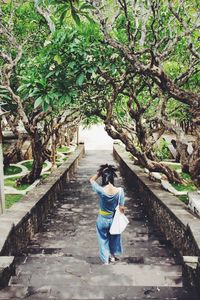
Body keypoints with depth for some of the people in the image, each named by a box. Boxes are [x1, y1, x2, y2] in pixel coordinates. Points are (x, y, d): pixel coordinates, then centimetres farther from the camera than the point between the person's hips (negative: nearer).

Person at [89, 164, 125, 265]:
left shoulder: (101, 190, -25)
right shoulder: (119, 191, -22)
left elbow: (91, 180, -5)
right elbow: (122, 208, -12)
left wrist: (100, 172, -11)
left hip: (102, 219, -2)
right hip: (114, 219, 2)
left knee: (103, 239, 22)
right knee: (114, 237, 29)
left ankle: (106, 259, 34)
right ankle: (112, 256, 47)